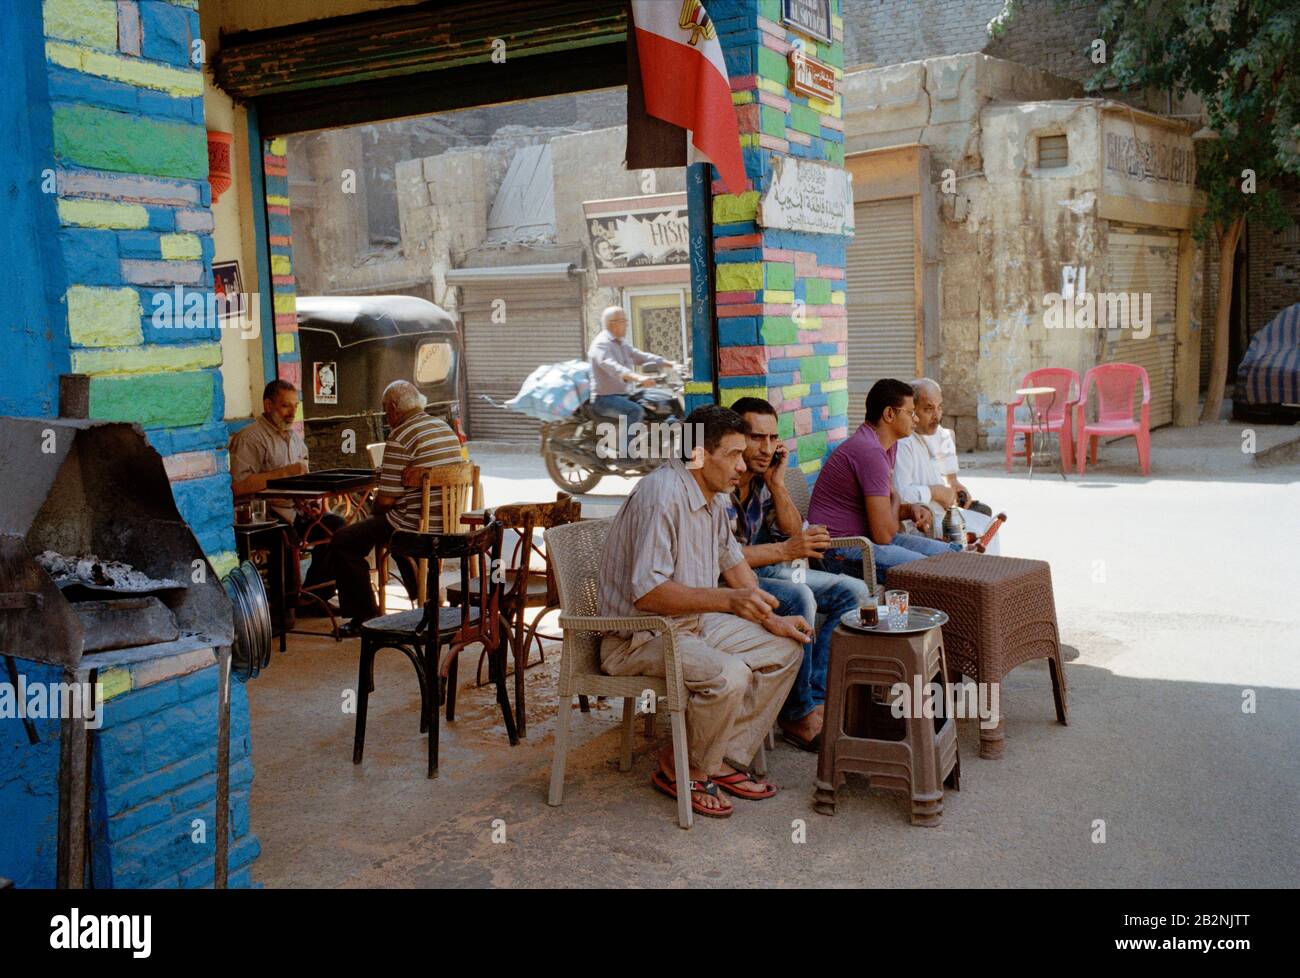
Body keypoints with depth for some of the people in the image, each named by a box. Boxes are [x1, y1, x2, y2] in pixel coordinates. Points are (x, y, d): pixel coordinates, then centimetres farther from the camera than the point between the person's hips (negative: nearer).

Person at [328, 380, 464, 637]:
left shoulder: (399, 439, -15)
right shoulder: (444, 428, 11)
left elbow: (386, 499, -15)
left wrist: (375, 508, 5)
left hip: (416, 526, -9)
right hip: (448, 526, 9)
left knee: (342, 543, 1)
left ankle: (364, 617, 5)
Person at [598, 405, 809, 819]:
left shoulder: (712, 494, 6)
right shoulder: (662, 494, -24)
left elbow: (733, 561, 19)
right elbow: (646, 593, -30)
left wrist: (770, 618, 6)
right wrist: (729, 600, -35)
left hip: (694, 621, 10)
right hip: (637, 635, -10)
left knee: (786, 647, 3)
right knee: (729, 675, -31)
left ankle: (726, 761, 5)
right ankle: (683, 770, -5)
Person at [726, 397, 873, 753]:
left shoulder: (762, 477, 5)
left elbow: (793, 534, 6)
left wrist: (777, 483, -8)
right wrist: (785, 551, -30)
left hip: (767, 568, 10)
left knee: (854, 591, 2)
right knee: (799, 598, -34)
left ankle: (814, 699, -6)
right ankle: (798, 715, -18)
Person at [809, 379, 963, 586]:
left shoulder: (888, 445, 12)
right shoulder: (871, 451, -22)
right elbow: (884, 534, -22)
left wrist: (911, 509, 0)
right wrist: (896, 501, -1)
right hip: (839, 550, -11)